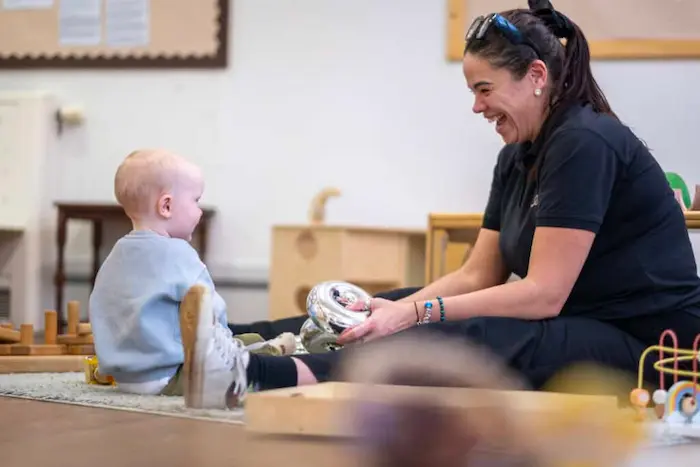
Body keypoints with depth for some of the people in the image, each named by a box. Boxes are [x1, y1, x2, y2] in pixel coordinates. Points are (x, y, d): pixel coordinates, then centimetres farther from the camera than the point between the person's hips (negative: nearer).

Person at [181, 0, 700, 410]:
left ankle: (258, 375, -46)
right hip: (578, 332, 9)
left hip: (645, 347, -9)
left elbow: (543, 294, -21)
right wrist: (392, 309, -7)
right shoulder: (518, 158, 13)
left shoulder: (585, 143, -17)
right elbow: (477, 276, 10)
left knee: (462, 341, -32)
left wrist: (417, 313, -24)